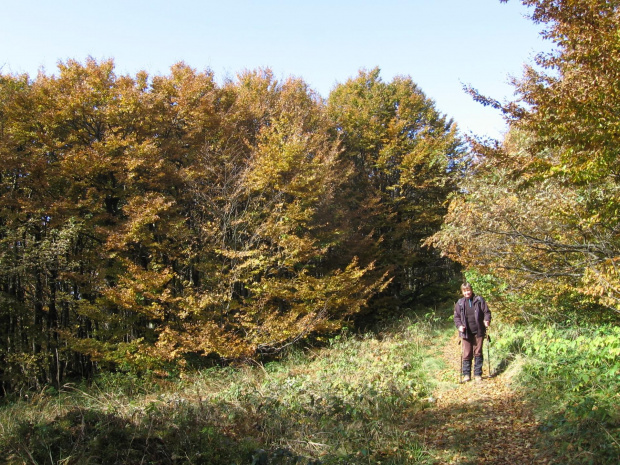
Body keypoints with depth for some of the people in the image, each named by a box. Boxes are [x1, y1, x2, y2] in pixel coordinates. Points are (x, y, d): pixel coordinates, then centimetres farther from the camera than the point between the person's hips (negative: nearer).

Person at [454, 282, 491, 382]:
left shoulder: (479, 300, 1)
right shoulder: (459, 303, 4)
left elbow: (486, 312, 3)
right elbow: (456, 317, 8)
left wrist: (487, 320, -15)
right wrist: (459, 325, -9)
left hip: (478, 332, 0)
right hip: (466, 333, 1)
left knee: (478, 353, 6)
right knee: (467, 354, 2)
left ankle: (478, 374, 15)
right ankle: (466, 374, 12)